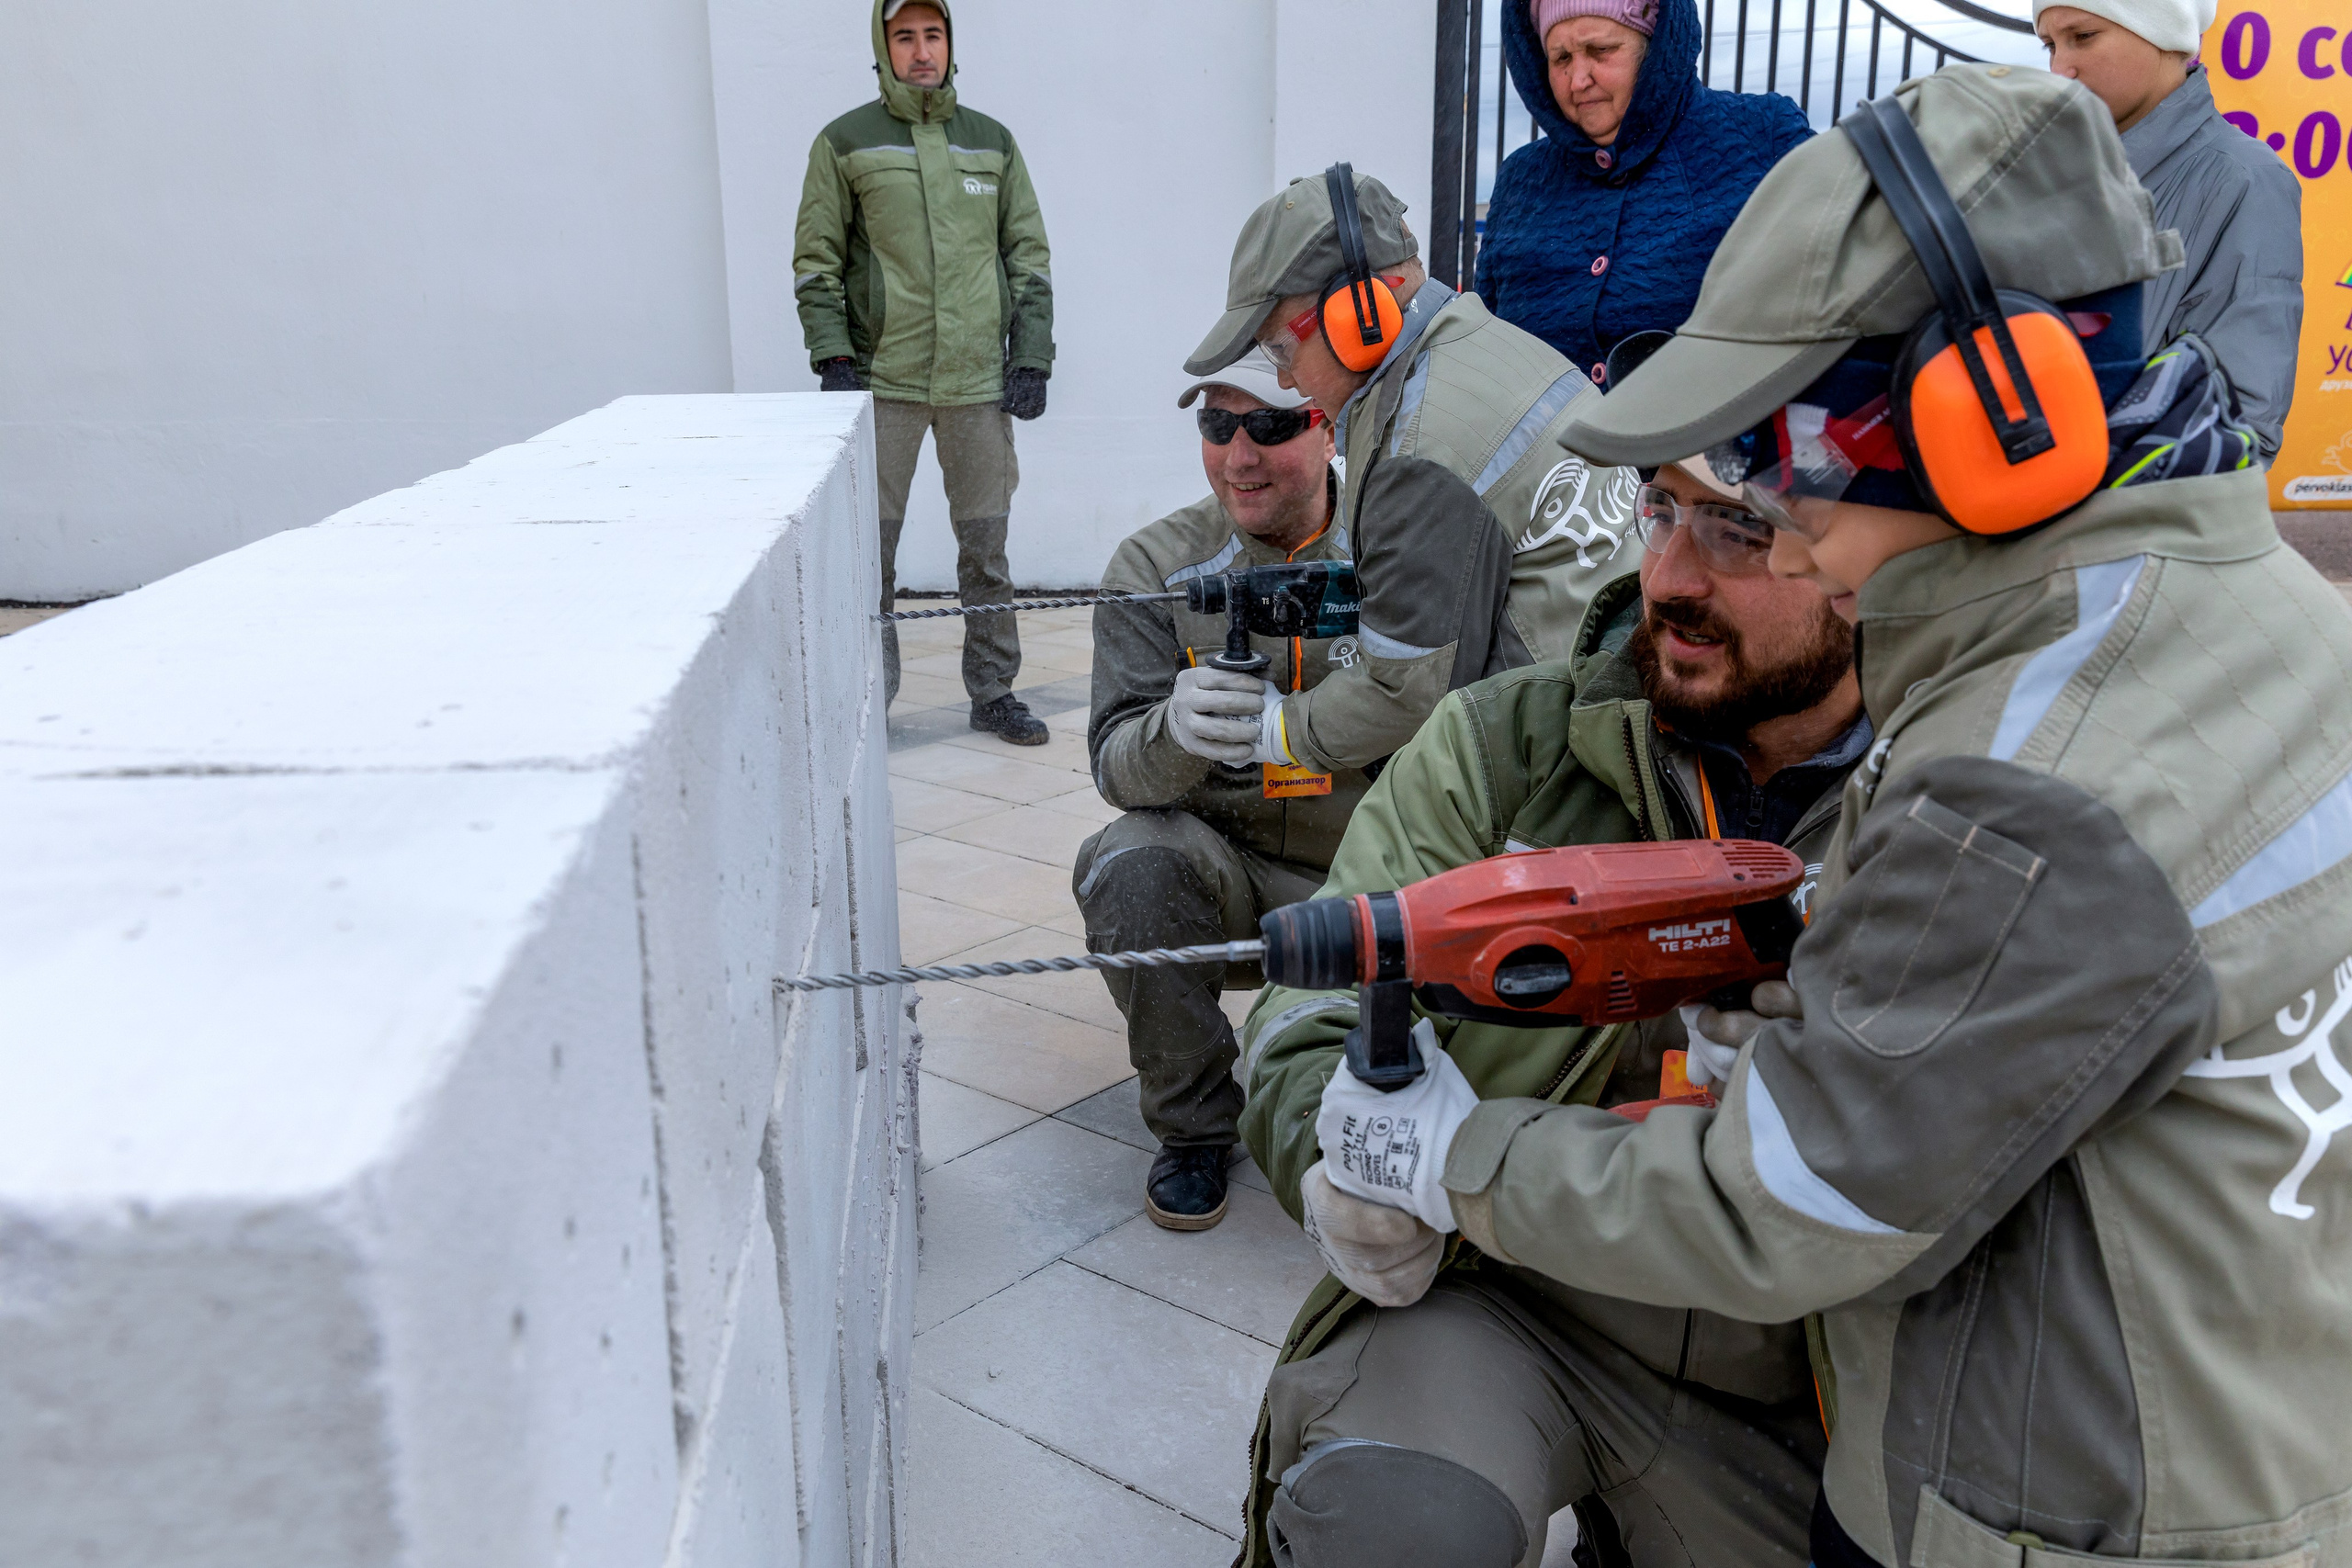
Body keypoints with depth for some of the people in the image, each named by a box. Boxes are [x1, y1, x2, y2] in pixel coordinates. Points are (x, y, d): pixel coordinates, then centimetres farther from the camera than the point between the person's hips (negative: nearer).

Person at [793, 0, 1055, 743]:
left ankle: (993, 692, 17)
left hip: (979, 383, 2)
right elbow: (816, 263, 4)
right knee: (870, 546, 0)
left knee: (986, 545, 6)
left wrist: (1031, 360, 5)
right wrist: (835, 359, -7)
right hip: (882, 382, -2)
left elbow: (1029, 256, 14)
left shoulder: (992, 143, 13)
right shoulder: (845, 143, 5)